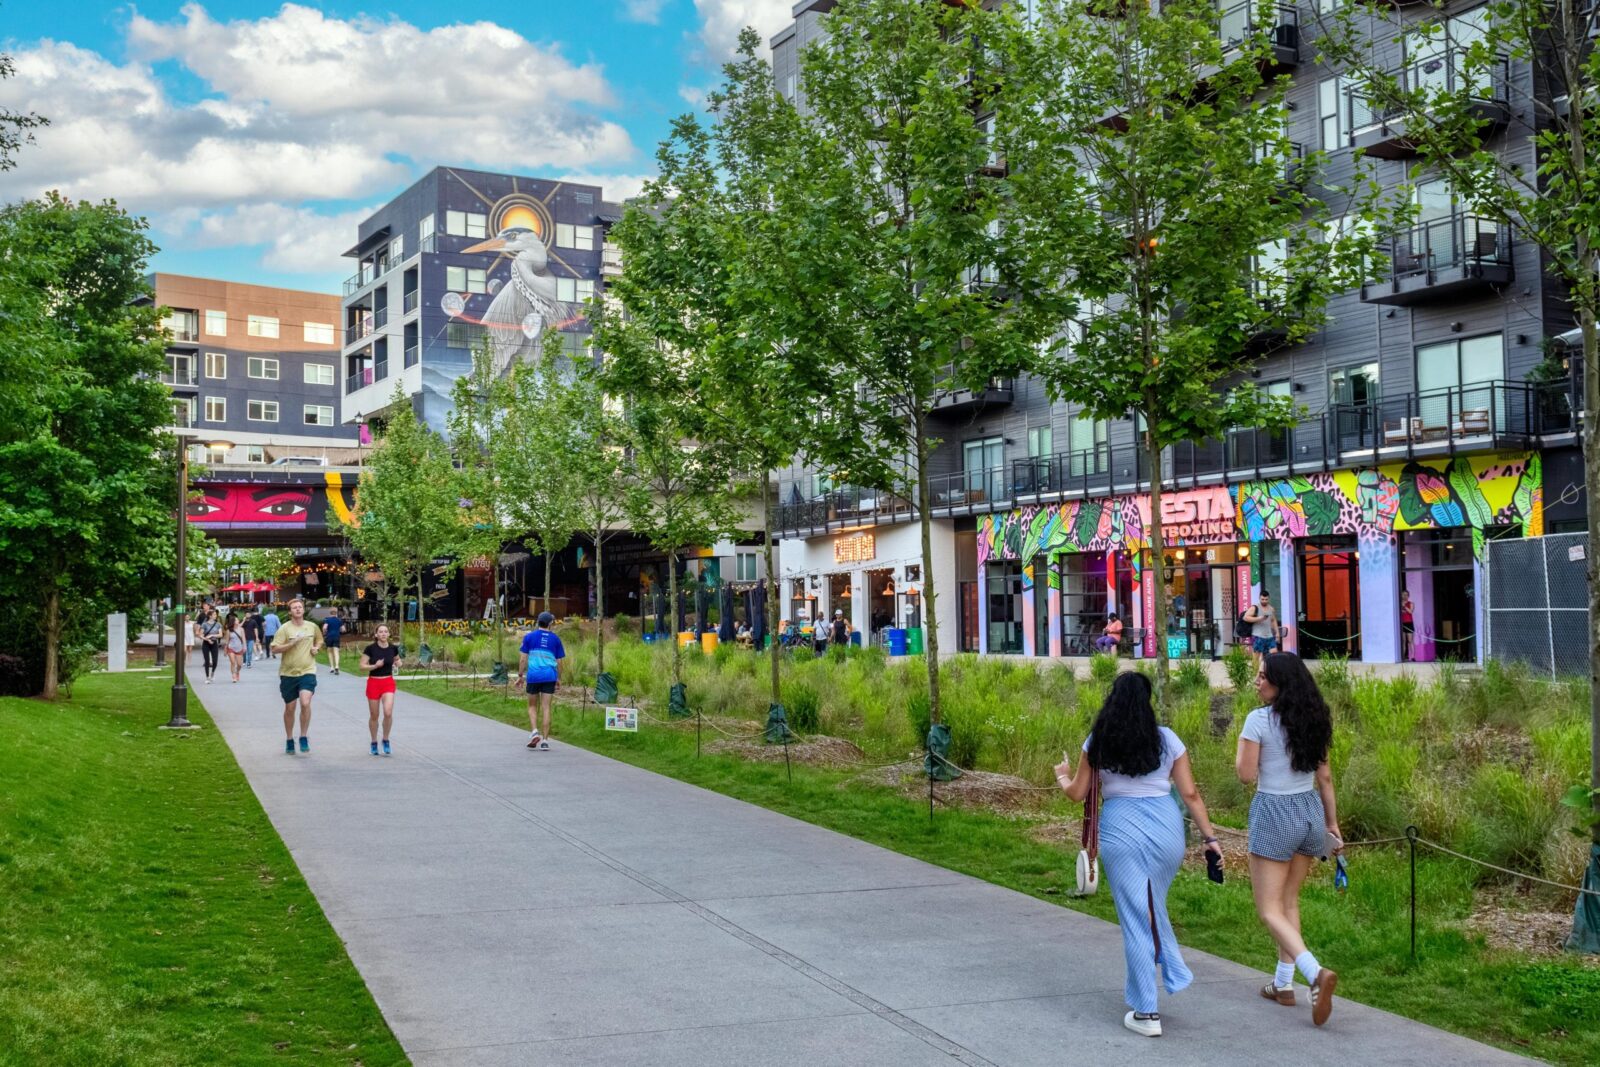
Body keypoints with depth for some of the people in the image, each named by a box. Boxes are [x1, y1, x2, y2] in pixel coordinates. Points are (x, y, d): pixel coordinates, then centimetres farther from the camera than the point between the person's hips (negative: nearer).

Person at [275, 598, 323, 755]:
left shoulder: (312, 627, 4)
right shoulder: (284, 628, -7)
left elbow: (319, 640, 24)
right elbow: (276, 648, -13)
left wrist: (317, 648, 3)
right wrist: (292, 643, -24)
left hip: (307, 671, 1)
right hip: (288, 673, 0)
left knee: (305, 703, -19)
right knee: (289, 708, 10)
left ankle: (303, 738, -4)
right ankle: (289, 740, 27)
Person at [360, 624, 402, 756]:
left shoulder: (393, 648, 0)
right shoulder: (370, 648, -8)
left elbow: (397, 661, 18)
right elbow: (362, 666, -6)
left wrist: (398, 663, -5)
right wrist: (375, 666, -22)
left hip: (388, 682, 1)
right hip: (373, 682, -1)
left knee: (388, 713, -16)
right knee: (374, 715, 8)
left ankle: (386, 740, 5)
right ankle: (374, 743, 27)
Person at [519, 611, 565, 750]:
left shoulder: (529, 636, 4)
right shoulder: (555, 639, 7)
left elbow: (524, 659, 2)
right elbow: (559, 662, 10)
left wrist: (521, 676, 9)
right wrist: (559, 678, 19)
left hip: (533, 676, -1)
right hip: (550, 676, 1)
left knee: (532, 707, 13)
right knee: (546, 708, 2)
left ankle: (534, 732, -7)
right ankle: (545, 740, -2)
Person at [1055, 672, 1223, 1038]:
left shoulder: (1098, 742, 3)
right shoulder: (1167, 739, 4)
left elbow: (1077, 793, 9)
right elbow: (1190, 794, 3)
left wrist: (1062, 776, 30)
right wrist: (1210, 836, 9)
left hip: (1120, 830, -1)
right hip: (1166, 827, 2)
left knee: (1135, 917, 4)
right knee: (1153, 906, 24)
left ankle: (1147, 1012, 7)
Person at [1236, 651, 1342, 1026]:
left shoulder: (1259, 719, -14)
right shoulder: (1314, 720, 5)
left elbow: (1247, 774, -13)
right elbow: (1324, 777, 9)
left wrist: (1240, 746, 5)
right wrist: (1332, 823, 16)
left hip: (1274, 813, -7)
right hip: (1311, 812, 7)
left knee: (1270, 909, 0)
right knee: (1289, 900, 20)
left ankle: (1316, 973, -21)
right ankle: (1283, 983, 24)